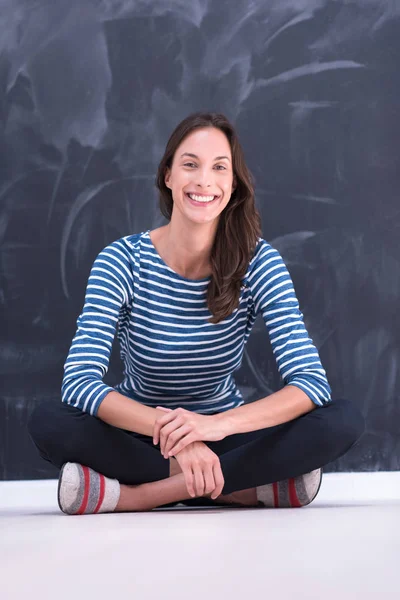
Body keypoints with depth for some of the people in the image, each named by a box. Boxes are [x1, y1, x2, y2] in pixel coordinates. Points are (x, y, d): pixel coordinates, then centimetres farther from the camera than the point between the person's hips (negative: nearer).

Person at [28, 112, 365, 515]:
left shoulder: (259, 262, -11)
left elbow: (312, 383, -21)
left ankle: (139, 492, -27)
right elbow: (79, 382, -25)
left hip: (225, 439, 1)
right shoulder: (123, 260, -13)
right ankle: (249, 486, -26)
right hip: (140, 437, -1)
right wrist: (168, 427, -43)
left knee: (344, 420, -24)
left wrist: (217, 424, -40)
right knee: (49, 422, -31)